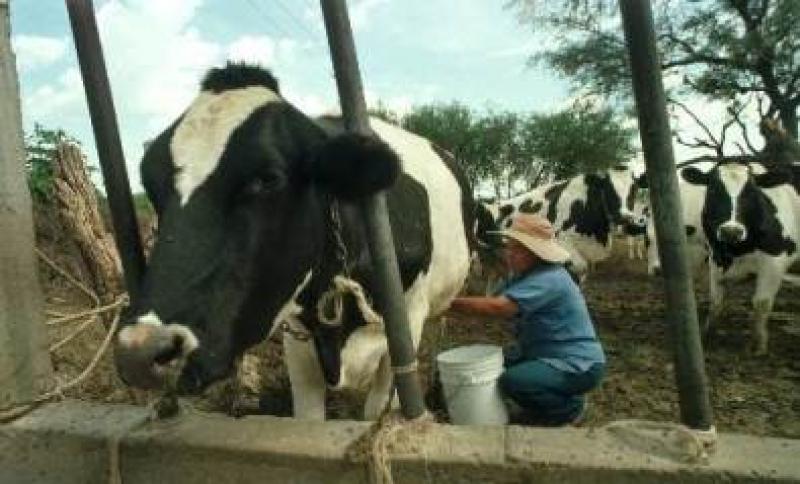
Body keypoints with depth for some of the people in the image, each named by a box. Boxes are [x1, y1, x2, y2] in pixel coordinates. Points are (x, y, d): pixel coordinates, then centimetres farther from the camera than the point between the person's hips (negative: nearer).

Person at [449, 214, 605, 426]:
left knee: (512, 381, -27)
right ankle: (540, 408, 20)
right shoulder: (523, 275, 5)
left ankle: (570, 406, 1)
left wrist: (451, 303, -33)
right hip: (545, 354, 9)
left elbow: (498, 307, -37)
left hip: (579, 365, -9)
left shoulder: (548, 280, -28)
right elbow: (496, 301, 1)